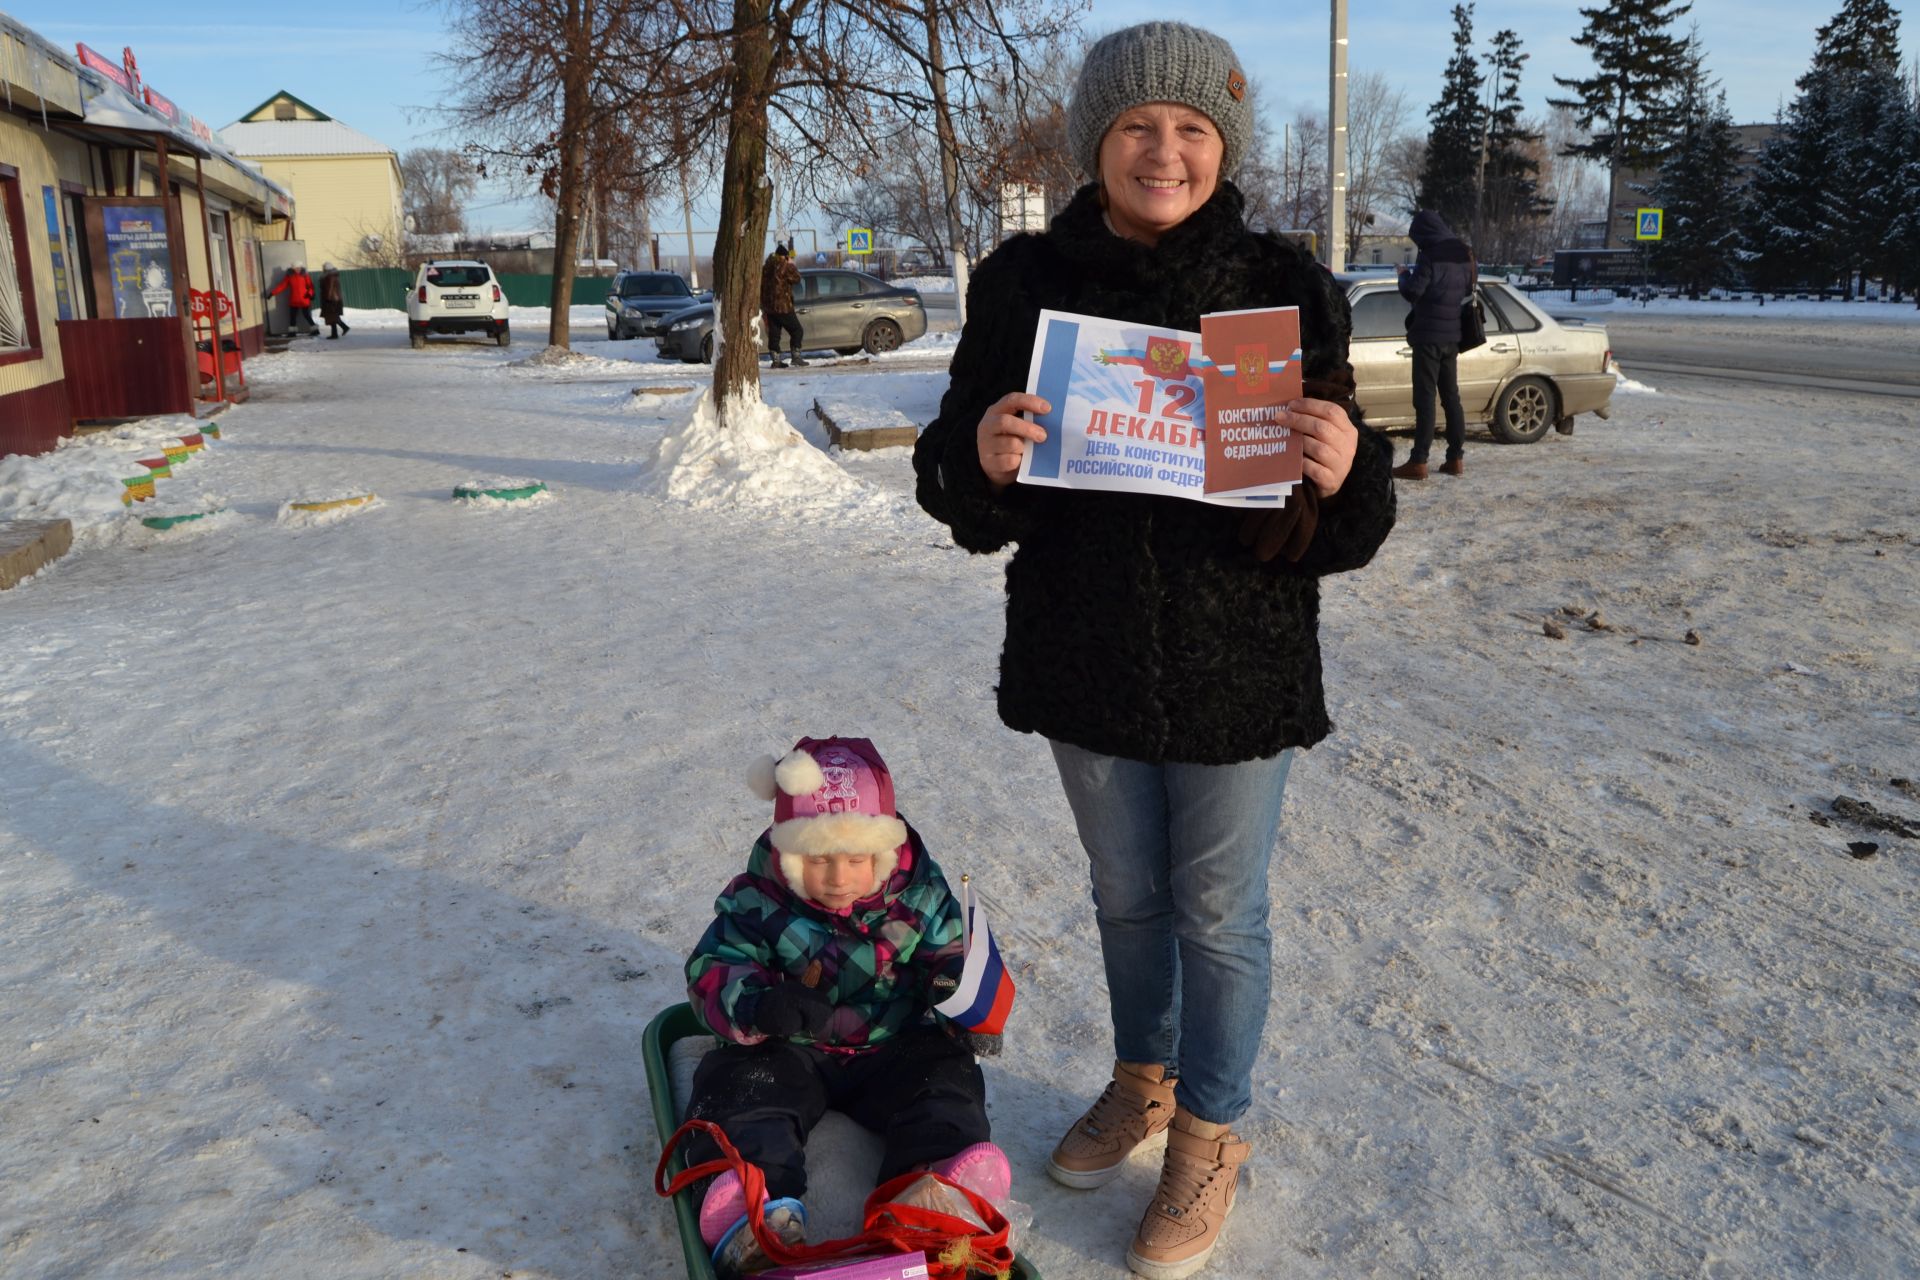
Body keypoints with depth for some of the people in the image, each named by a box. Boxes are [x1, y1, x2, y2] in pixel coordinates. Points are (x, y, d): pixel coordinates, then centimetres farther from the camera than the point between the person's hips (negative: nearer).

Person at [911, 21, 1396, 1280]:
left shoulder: (1284, 287, -7)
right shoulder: (1025, 282, -3)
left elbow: (1340, 527, -7)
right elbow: (958, 484, -2)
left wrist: (1344, 473, -29)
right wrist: (981, 459, -25)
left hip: (1237, 666, -2)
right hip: (1084, 657, 2)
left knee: (1219, 916, 12)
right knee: (1126, 895, 21)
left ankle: (1210, 1138, 36)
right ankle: (1144, 1082, 47)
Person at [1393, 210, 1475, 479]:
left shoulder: (1430, 256, -14)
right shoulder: (1462, 254, 11)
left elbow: (1412, 292, -16)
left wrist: (1404, 275, 2)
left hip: (1428, 336, -8)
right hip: (1452, 335, 8)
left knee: (1425, 398, -8)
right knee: (1451, 396, 12)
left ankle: (1418, 462, -9)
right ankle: (1456, 458, 13)